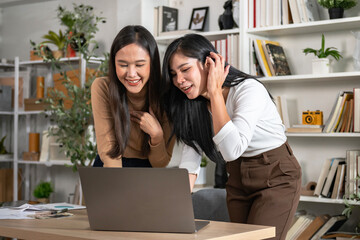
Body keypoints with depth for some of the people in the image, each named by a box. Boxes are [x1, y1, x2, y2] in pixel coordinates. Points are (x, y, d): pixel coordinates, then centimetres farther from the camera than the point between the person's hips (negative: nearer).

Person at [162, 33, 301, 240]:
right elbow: (191, 154, -7)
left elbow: (232, 150, -37)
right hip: (237, 179, 7)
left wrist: (215, 92, -32)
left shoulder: (249, 89, -25)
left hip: (276, 178, -7)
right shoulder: (194, 103, -4)